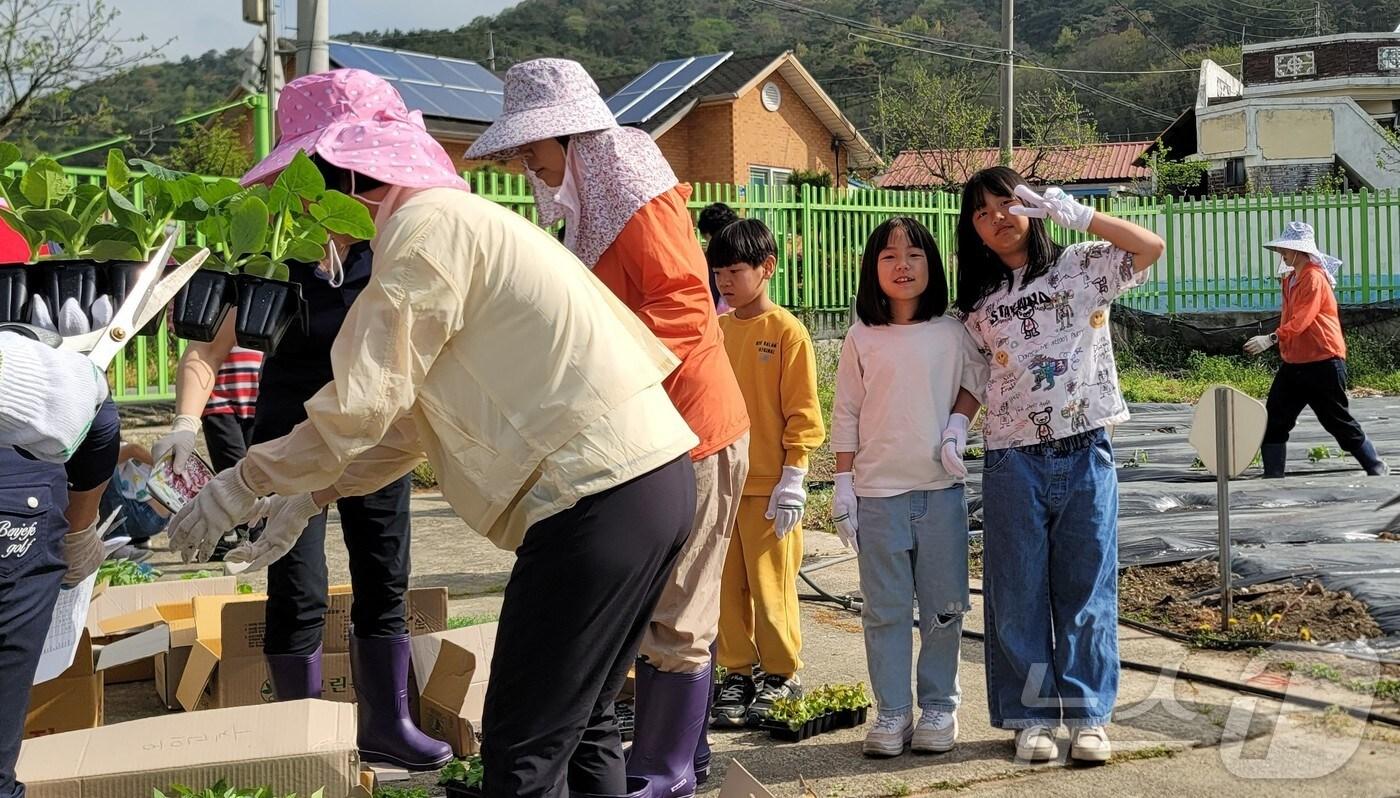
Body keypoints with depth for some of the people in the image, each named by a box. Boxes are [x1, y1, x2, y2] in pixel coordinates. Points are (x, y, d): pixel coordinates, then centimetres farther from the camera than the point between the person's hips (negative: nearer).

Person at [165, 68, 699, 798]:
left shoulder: (425, 225, -10)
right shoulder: (459, 219, 21)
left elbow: (362, 404, -12)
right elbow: (410, 420, 23)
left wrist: (239, 485, 0)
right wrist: (312, 495, 20)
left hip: (600, 493, -10)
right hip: (651, 475, 10)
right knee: (577, 725, 20)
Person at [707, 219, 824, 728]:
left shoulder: (786, 331, -7)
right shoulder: (715, 330, 9)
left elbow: (803, 410, -8)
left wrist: (793, 478, -12)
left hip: (769, 485, -5)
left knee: (771, 586, 0)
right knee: (728, 586, 9)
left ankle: (782, 676, 13)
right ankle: (739, 672, 20)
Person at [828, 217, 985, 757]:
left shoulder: (952, 332, 2)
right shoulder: (862, 338, 1)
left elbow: (976, 380, 14)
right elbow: (845, 415, 4)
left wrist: (958, 424, -4)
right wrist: (843, 484, 0)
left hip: (941, 488, 0)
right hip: (878, 490, 0)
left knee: (943, 606, 6)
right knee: (884, 609, 4)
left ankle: (939, 706, 17)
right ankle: (891, 711, 11)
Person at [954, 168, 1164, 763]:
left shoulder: (1081, 268, 1)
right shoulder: (979, 302, 10)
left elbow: (1151, 247, -13)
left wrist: (1076, 214, -17)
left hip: (1085, 453, -2)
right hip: (1013, 463, 2)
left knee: (1087, 591, 3)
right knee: (1018, 595, 5)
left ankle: (1088, 715, 12)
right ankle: (1032, 716, 14)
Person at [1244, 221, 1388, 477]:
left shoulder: (1314, 277, -15)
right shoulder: (1290, 278, 14)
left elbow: (1302, 319, -26)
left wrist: (1272, 339, -36)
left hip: (1322, 362, -9)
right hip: (1294, 363, 9)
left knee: (1338, 422, 1)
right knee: (1274, 420, 1)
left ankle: (1376, 467, 17)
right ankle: (1273, 476, 4)